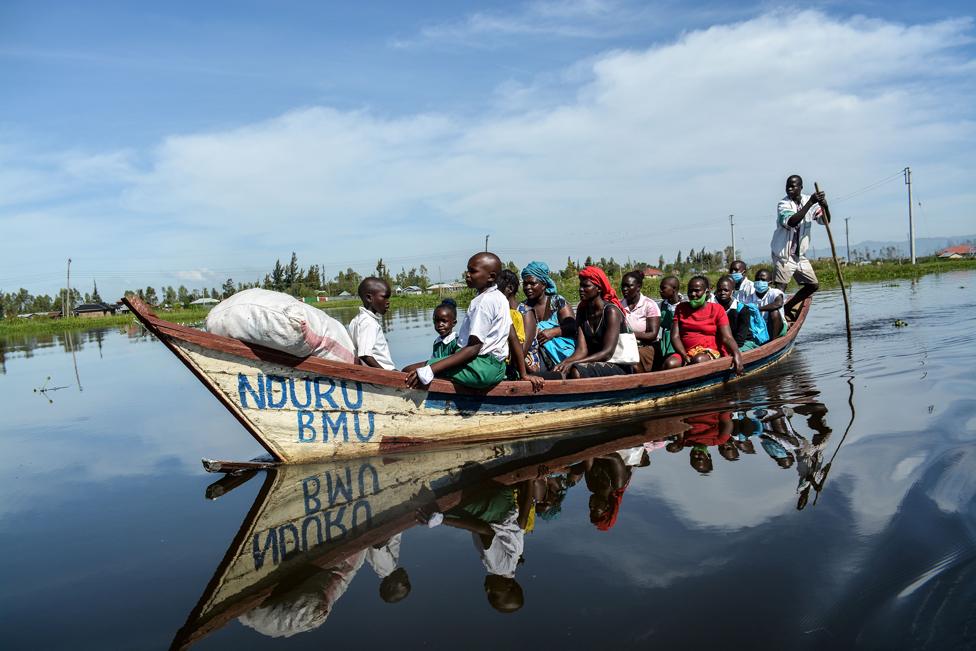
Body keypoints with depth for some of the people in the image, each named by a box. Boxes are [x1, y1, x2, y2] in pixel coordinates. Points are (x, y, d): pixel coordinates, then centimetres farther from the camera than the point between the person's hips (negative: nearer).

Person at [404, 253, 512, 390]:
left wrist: (429, 370, -28)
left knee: (410, 372, -16)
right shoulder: (499, 297, 15)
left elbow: (473, 349, -22)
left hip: (483, 367, -11)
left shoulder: (484, 301, -15)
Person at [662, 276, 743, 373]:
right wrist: (684, 355, -15)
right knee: (670, 363, -31)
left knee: (699, 360, -37)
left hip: (710, 352, -2)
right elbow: (675, 336, 4)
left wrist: (736, 354, -25)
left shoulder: (716, 309, 6)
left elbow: (726, 338, -3)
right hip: (685, 352, 2)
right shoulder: (681, 309, 14)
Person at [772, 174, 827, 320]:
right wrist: (810, 203, -33)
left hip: (800, 254, 7)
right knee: (780, 289, -14)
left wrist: (824, 206, -18)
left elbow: (825, 221, 3)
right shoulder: (783, 204, -12)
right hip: (784, 254, -7)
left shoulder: (809, 201, 6)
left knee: (813, 285, 11)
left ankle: (788, 307, 21)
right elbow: (791, 221, -31)